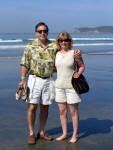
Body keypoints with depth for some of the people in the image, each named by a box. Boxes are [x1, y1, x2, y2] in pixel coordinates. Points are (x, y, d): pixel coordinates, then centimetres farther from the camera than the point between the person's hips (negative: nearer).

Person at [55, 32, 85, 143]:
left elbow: (82, 66, 0)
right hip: (59, 85, 5)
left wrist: (78, 73, -16)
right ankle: (64, 133, 25)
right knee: (62, 111, 11)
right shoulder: (57, 54, 8)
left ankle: (75, 134, 19)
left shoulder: (74, 53, -6)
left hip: (71, 85, -4)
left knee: (73, 111, 4)